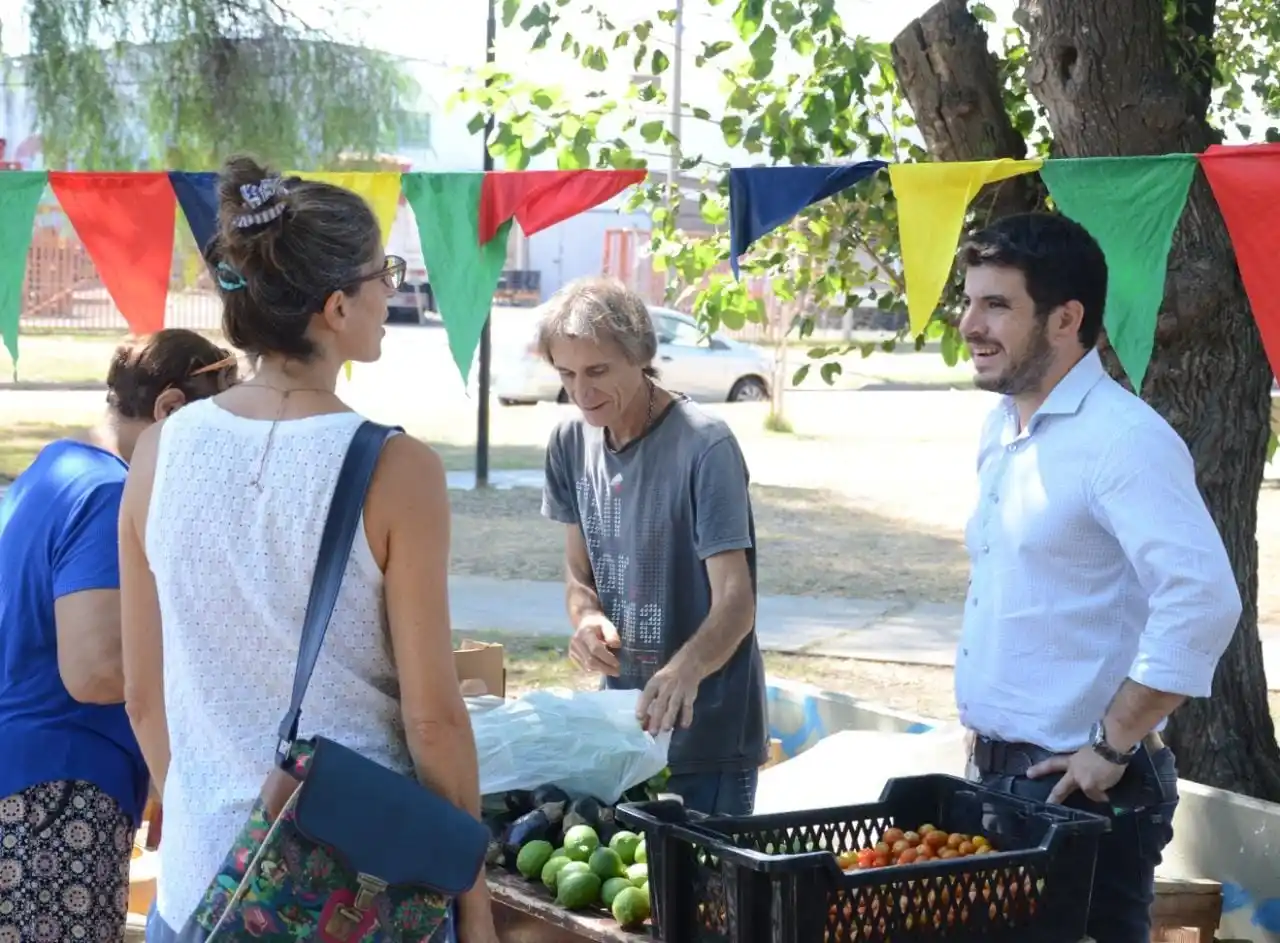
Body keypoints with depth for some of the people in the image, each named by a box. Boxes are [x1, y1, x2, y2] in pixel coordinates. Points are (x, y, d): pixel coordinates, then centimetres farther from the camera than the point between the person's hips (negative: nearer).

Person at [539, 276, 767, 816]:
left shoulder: (703, 447, -17)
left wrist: (687, 668, -41)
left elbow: (735, 601, -22)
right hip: (621, 720, 6)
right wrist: (587, 617, -12)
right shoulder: (571, 443, 3)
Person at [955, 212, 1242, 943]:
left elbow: (1203, 601, -27)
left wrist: (1111, 747, -21)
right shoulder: (1001, 430, 11)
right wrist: (990, 746, 17)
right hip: (1000, 773, 8)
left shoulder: (1123, 438, -17)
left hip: (1081, 790, -8)